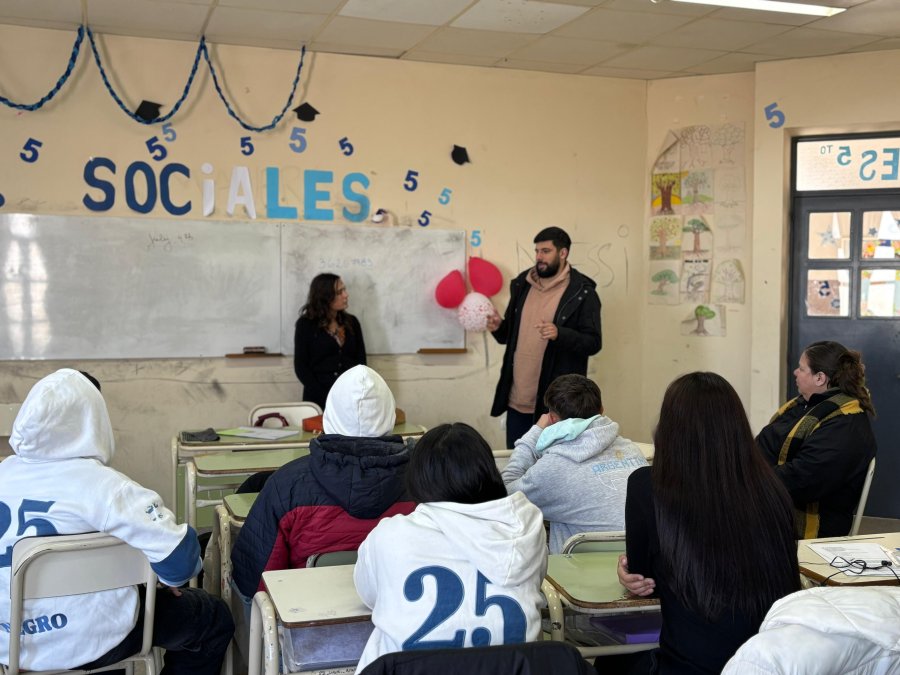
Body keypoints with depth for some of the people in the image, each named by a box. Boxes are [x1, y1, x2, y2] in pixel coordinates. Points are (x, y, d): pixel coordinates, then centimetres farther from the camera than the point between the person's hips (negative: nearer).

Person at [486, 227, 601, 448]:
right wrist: (499, 328, -4)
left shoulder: (582, 293, -8)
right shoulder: (521, 284, 10)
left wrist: (560, 334, -27)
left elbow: (593, 342, -11)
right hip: (517, 400, 6)